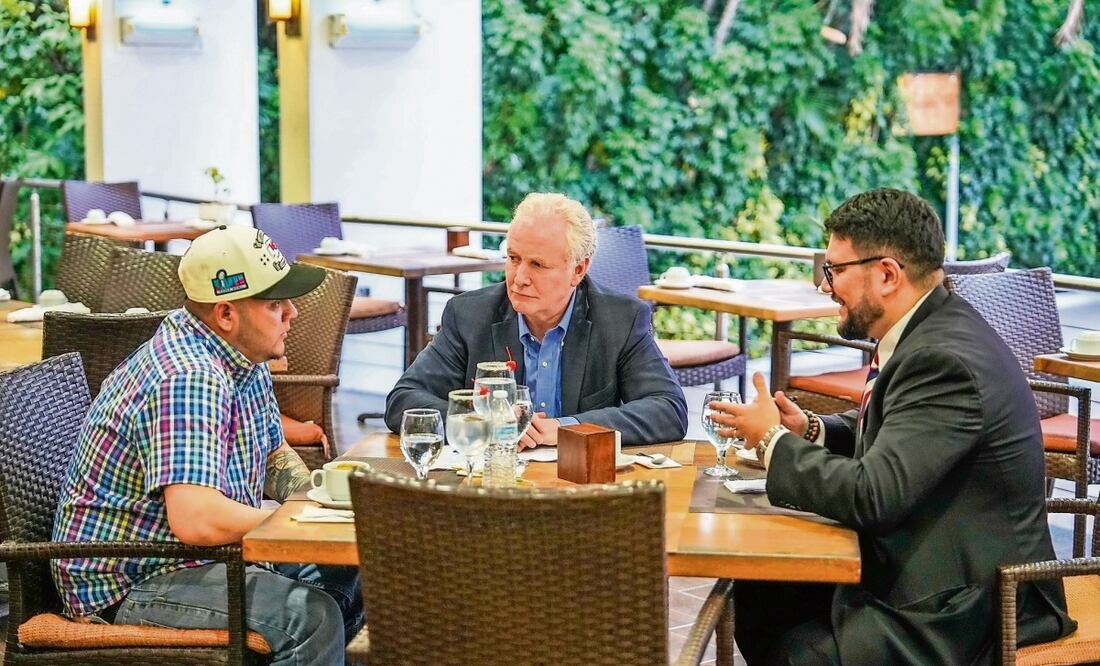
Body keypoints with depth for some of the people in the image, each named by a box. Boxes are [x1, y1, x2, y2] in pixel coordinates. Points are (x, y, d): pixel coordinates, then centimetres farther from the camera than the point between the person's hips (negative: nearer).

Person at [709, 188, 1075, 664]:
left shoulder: (945, 359, -25)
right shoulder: (929, 331, 5)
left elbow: (871, 495, -29)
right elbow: (885, 431, 20)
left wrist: (772, 440, -14)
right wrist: (808, 430, 0)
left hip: (964, 615, -9)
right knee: (756, 596, 5)